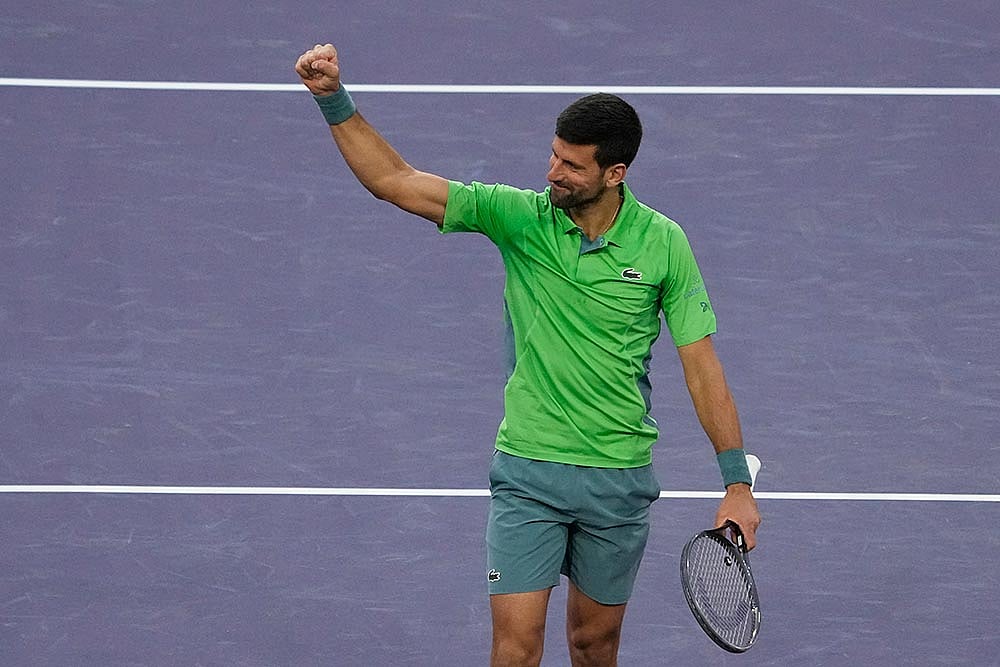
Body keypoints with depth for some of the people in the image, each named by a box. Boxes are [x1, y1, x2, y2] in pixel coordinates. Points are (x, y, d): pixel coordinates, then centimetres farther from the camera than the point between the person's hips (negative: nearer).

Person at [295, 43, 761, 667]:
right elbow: (393, 180, -8)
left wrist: (738, 485, -6)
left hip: (619, 476, 1)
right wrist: (334, 98, -21)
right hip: (527, 469, -1)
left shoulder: (663, 244, -6)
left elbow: (702, 365, -3)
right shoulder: (518, 216, -6)